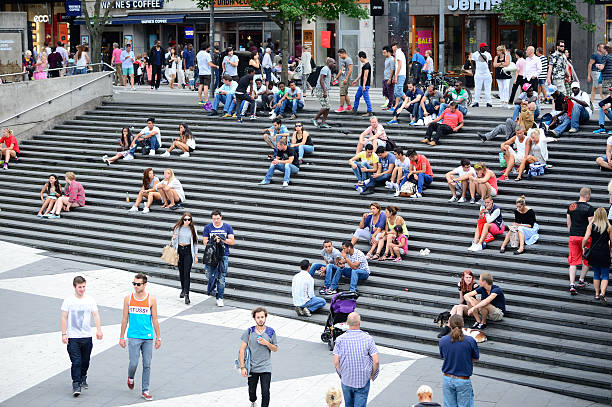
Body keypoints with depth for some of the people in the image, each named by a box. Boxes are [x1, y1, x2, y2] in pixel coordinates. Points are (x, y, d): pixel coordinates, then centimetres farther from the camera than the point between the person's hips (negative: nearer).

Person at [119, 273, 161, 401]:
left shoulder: (151, 299, -1)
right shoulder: (128, 299, 1)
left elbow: (155, 320, 4)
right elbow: (125, 319, 7)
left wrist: (158, 337, 3)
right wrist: (122, 337, 6)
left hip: (148, 337, 0)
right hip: (133, 336, 0)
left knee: (147, 365, 3)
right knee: (133, 363, -5)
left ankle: (145, 391, 13)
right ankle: (130, 377, 27)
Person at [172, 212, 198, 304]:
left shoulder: (192, 229, 0)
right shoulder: (178, 228, 2)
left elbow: (195, 242, 5)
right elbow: (174, 241, 10)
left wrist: (196, 255, 4)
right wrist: (174, 238, -14)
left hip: (188, 251, -2)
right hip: (179, 250, 2)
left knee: (187, 272, -10)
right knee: (181, 272, 12)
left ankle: (186, 294, -13)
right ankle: (183, 290, 31)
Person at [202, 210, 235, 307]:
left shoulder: (227, 227, 4)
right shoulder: (208, 227, 5)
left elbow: (232, 241, 1)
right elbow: (205, 242, 3)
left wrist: (221, 239, -12)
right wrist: (213, 240, -14)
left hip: (223, 255, -1)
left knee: (221, 278, -2)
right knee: (209, 275, -1)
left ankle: (220, 298, 6)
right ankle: (212, 288, 32)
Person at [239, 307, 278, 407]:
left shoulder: (271, 332, -1)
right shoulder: (249, 332, -3)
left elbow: (275, 349, 6)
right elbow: (242, 349, -3)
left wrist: (266, 343, -14)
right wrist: (242, 367, -9)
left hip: (266, 368, -1)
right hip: (252, 368, 1)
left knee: (265, 392, -12)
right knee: (252, 391, 15)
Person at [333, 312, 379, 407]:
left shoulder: (340, 339, -10)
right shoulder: (368, 339, -12)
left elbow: (336, 362, -10)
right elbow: (376, 361, -13)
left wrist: (341, 374, 8)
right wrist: (372, 375, 4)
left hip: (346, 380, 2)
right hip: (363, 381, -2)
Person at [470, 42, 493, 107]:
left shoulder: (488, 54, 11)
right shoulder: (475, 54, 2)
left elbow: (490, 64, 15)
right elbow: (473, 64, 5)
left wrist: (490, 71, 6)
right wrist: (474, 71, -5)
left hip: (487, 74, 3)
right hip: (478, 74, -3)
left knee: (488, 88, 2)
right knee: (478, 88, -3)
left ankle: (488, 102, 5)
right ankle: (476, 102, 3)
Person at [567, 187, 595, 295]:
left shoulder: (571, 206, 5)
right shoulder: (589, 208, -11)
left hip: (573, 237, 4)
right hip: (585, 237, -4)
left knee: (573, 262, 6)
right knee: (587, 260, 19)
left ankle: (572, 285, -3)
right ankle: (581, 280, 25)